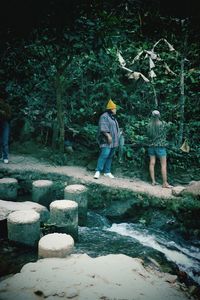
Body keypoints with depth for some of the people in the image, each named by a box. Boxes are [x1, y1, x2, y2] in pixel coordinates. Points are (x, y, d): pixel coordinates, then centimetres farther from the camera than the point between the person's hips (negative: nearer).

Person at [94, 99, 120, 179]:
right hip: (106, 141, -9)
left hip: (113, 141, 9)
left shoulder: (113, 117, 20)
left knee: (110, 156, 10)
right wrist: (108, 136, -26)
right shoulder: (104, 116, -10)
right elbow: (103, 128, -20)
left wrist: (116, 140, 22)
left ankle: (107, 172, 16)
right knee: (104, 155, -15)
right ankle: (98, 171, -7)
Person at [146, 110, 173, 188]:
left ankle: (153, 181, 14)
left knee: (152, 163, 9)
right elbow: (167, 129, 9)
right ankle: (165, 183, 2)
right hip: (160, 146, -4)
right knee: (163, 165, 0)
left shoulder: (149, 125, 0)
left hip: (151, 146, 4)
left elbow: (148, 135, 6)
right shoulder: (163, 124, -9)